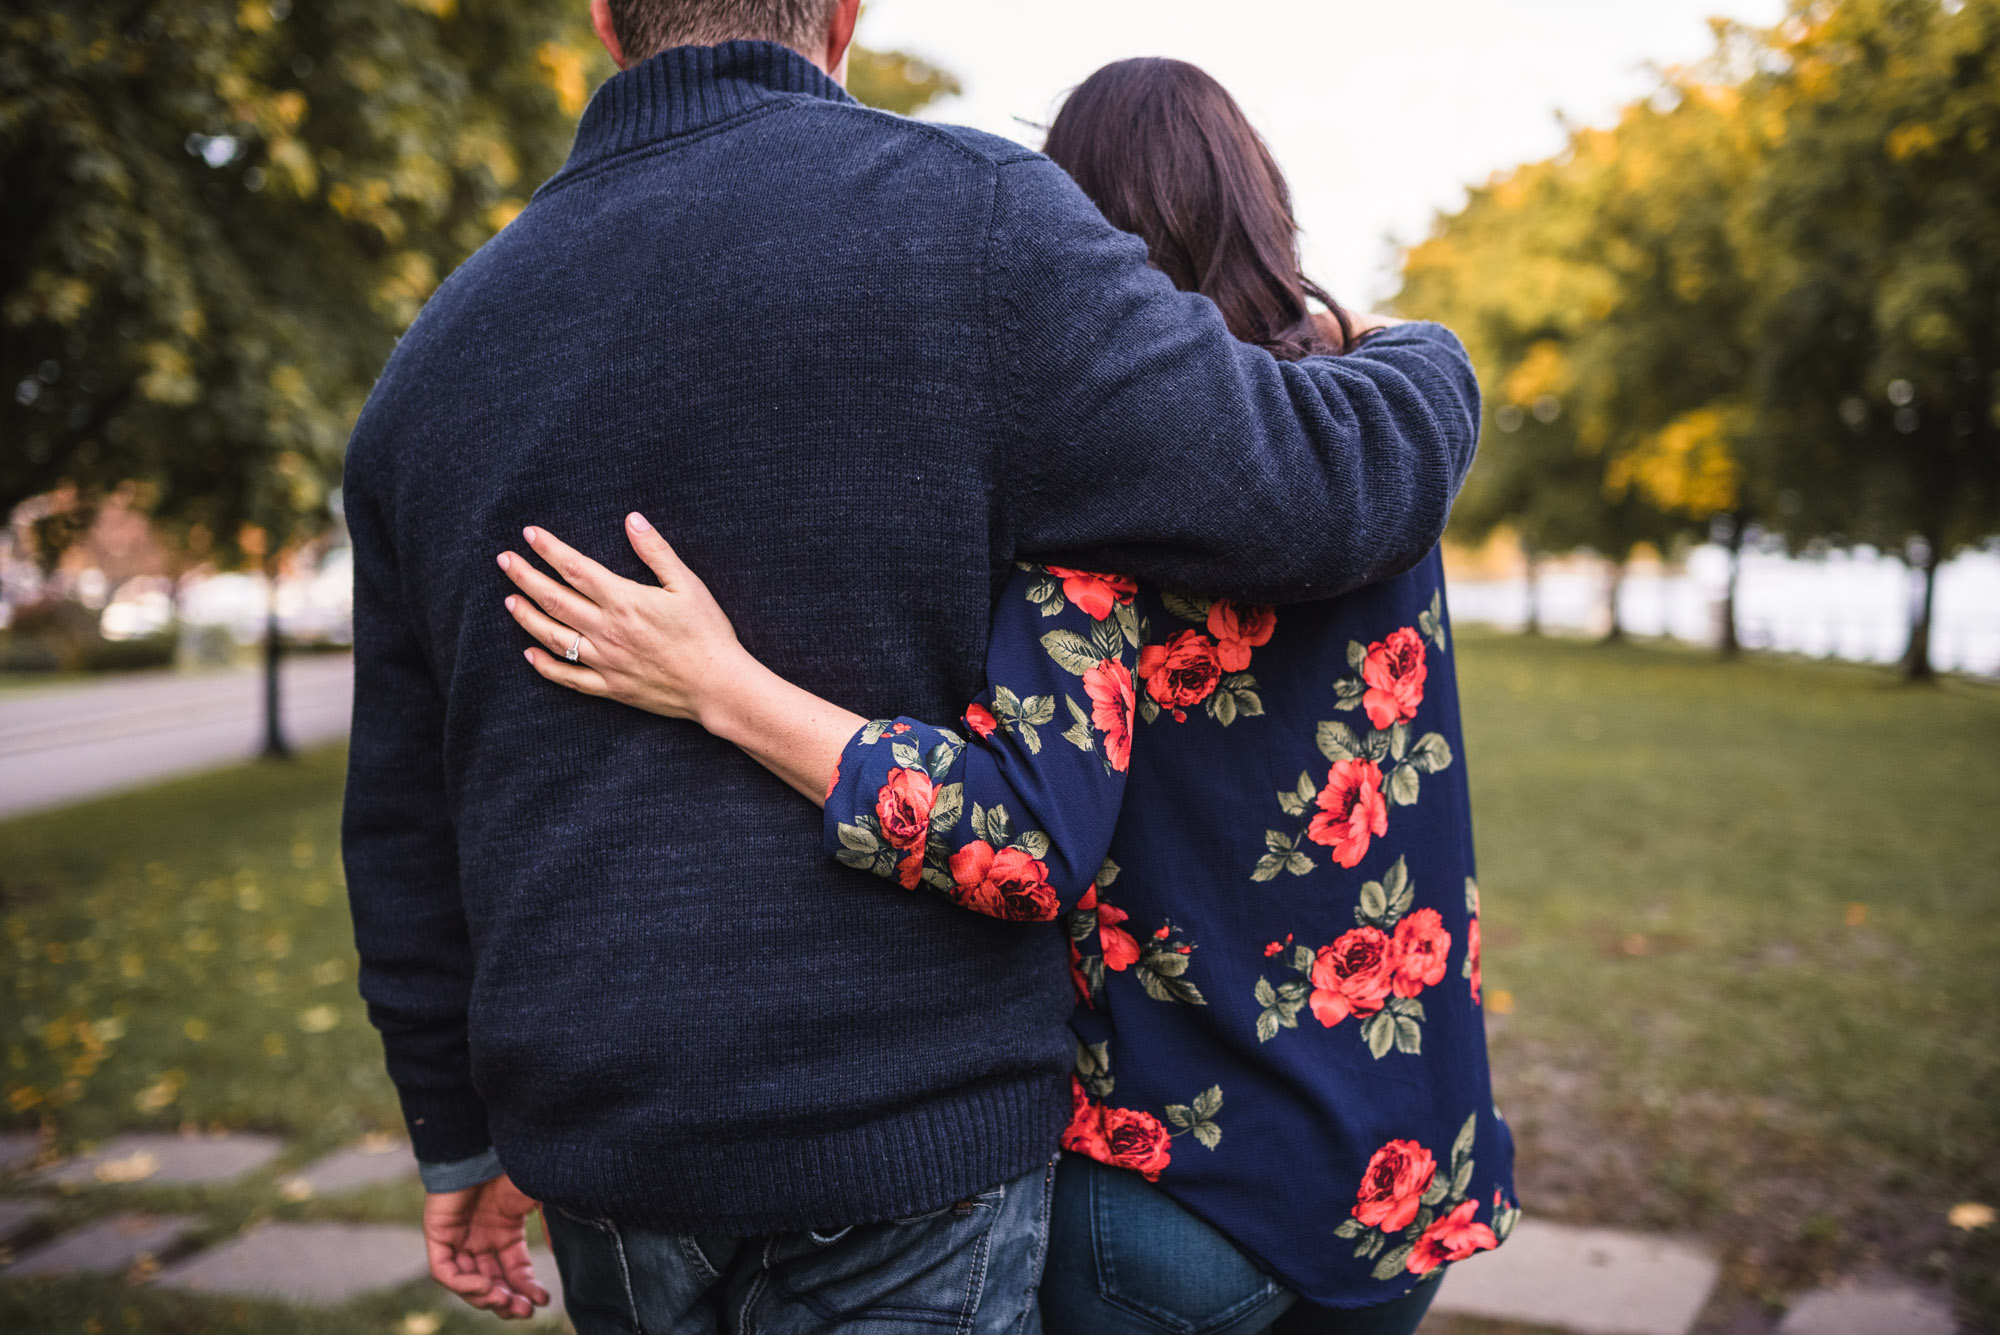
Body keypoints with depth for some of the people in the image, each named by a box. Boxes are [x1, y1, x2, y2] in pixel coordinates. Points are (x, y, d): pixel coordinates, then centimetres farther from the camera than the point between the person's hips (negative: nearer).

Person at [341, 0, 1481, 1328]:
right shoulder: (962, 223, -13)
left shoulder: (441, 358, 6)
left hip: (600, 1140, 6)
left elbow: (403, 810, 10)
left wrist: (459, 1132, 22)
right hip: (903, 1127, -5)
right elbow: (1317, 486, -12)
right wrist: (1432, 367, 12)